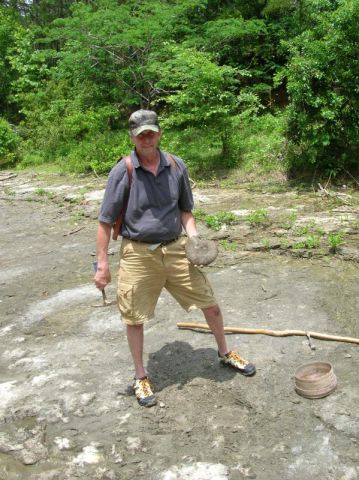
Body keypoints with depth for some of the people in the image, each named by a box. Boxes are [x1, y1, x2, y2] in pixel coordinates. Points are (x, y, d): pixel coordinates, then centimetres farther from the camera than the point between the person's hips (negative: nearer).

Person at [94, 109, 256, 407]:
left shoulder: (176, 167, 1)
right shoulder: (123, 172, -10)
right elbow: (106, 221, -8)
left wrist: (194, 238, -3)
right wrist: (102, 264, -10)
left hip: (175, 249, 3)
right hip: (138, 253, -3)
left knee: (210, 305, 10)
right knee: (134, 318, 7)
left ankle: (225, 353, 37)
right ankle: (141, 377, 29)